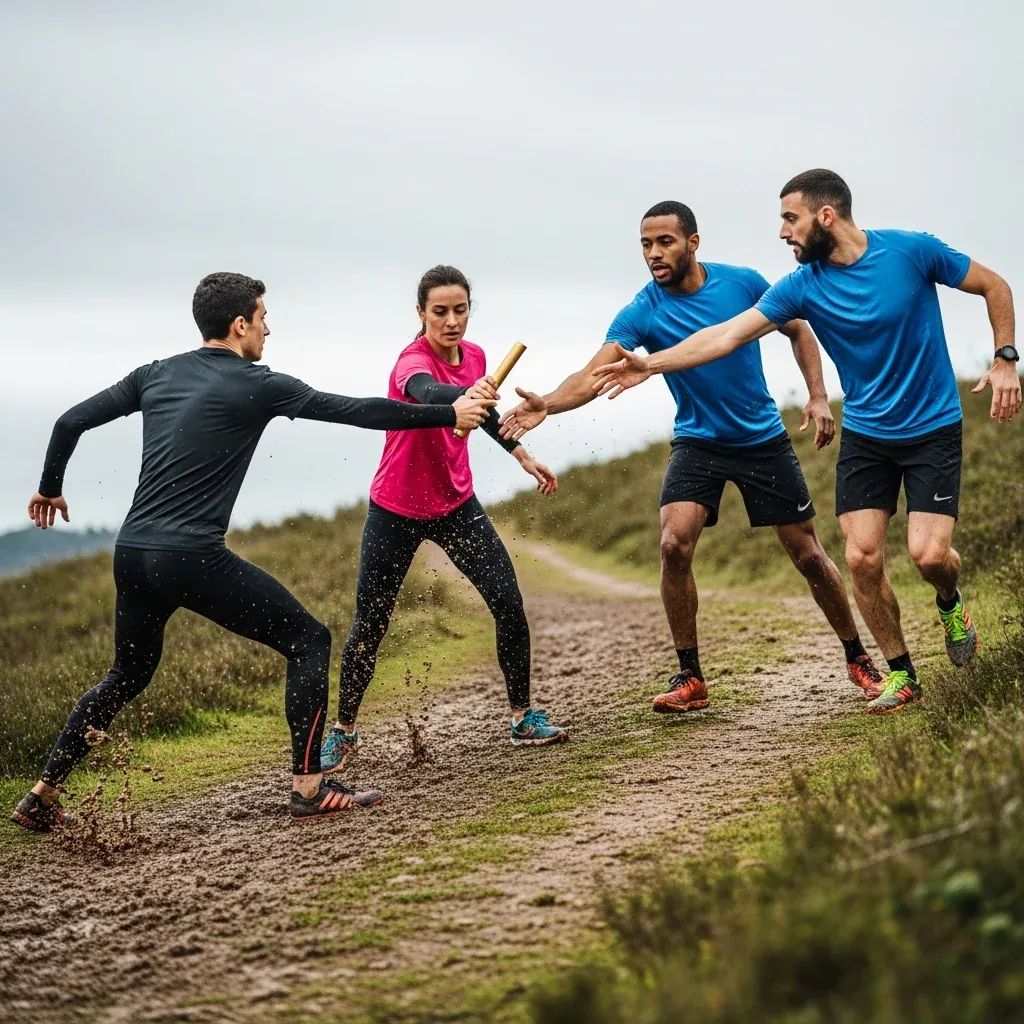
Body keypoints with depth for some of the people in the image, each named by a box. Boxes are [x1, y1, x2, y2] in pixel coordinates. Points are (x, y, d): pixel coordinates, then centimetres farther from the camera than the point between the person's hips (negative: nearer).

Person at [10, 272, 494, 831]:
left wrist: (49, 488, 33)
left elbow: (70, 422, 15)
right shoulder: (255, 386, -3)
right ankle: (309, 786, -1)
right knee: (309, 640, 5)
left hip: (132, 555, 7)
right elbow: (358, 411, -1)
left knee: (126, 676, 25)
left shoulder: (156, 375, 14)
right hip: (195, 558, -7)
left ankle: (43, 794, 23)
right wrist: (450, 415, 9)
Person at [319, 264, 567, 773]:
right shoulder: (413, 361, -22)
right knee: (369, 626, 0)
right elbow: (426, 391, -48)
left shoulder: (474, 356, -1)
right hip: (396, 510, -5)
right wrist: (466, 396, -69)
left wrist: (523, 455, 19)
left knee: (509, 603, -7)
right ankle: (343, 732, 18)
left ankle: (523, 717, 5)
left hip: (455, 504, 5)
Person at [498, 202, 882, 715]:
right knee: (674, 545, -20)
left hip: (764, 439, 0)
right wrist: (546, 403, -47)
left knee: (808, 554, 4)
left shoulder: (744, 284, -12)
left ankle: (858, 658, 23)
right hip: (697, 443, 0)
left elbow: (798, 331, 5)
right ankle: (689, 677, -7)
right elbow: (593, 375, -28)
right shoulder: (642, 313, -15)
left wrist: (818, 396, -7)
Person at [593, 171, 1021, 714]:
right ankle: (901, 674, 11)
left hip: (932, 429, -3)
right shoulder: (803, 287, -7)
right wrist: (651, 364, -16)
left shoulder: (912, 251, -14)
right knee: (862, 557, -7)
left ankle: (951, 606, 20)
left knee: (928, 552, -16)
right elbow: (728, 334, -9)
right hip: (864, 435, 3)